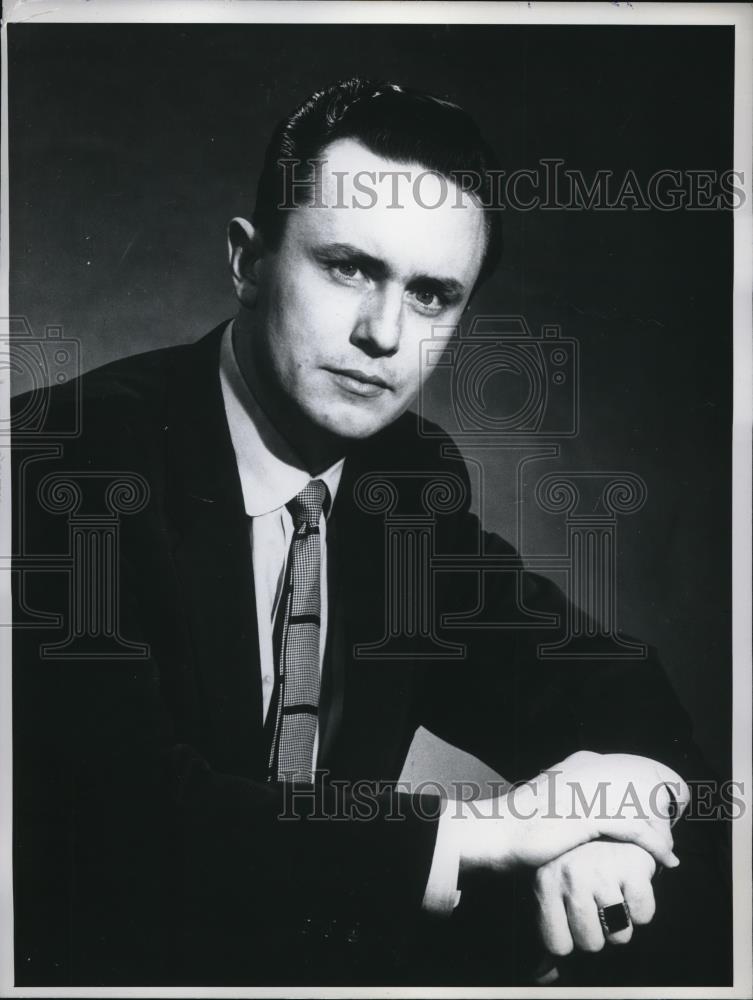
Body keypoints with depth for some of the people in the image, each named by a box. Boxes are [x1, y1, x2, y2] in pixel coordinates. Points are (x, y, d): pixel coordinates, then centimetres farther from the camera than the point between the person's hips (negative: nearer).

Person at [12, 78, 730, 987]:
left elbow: (603, 688, 2)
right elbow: (116, 811, -30)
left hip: (336, 944, 5)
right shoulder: (68, 457, -20)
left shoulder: (418, 475, 1)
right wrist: (471, 833, -29)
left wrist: (614, 809, -21)